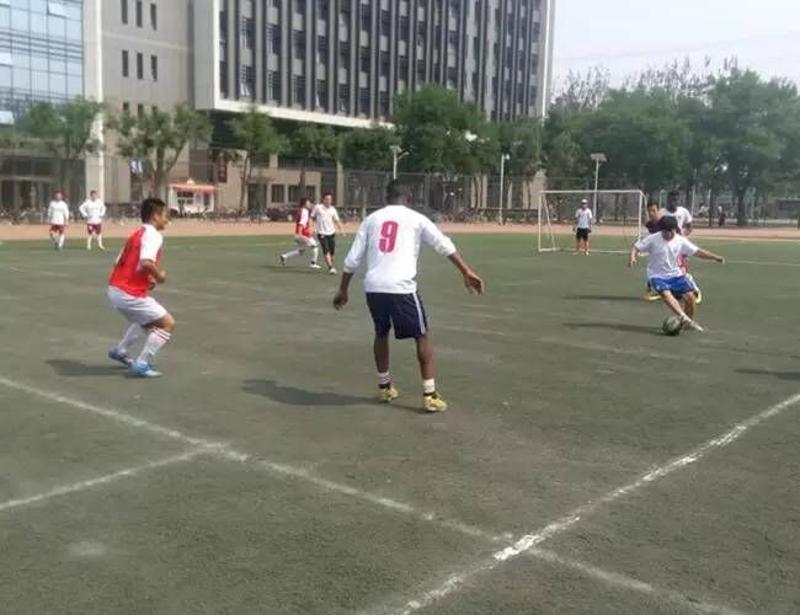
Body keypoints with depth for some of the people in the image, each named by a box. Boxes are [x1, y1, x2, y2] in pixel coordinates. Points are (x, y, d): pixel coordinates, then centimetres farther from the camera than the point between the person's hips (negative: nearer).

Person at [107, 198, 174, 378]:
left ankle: (120, 351, 37)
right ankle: (142, 365, -2)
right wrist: (159, 275, -10)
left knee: (147, 320, 32)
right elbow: (146, 262, -29)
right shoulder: (153, 235, -12)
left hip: (116, 289, 10)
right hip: (129, 294, -10)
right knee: (168, 323, -2)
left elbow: (121, 263, 17)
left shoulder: (137, 234, 16)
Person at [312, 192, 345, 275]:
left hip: (331, 233, 3)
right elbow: (312, 217, 9)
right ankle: (330, 268, -19)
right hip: (322, 233, -3)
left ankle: (333, 267, 24)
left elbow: (337, 221, 3)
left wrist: (341, 229, -10)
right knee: (326, 251, -15)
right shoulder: (318, 208, -3)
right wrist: (318, 222, -5)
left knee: (332, 252, 7)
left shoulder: (333, 209, 4)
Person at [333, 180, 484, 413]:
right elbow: (444, 245, 2)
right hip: (401, 288, -3)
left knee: (381, 333, 26)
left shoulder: (371, 218, 15)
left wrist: (343, 290, 21)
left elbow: (353, 258, 13)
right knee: (421, 336, 11)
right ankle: (429, 395, 7)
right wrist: (467, 273, 2)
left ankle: (384, 387, 34)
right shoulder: (415, 218, 8)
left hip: (373, 287, 4)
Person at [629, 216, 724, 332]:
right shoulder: (652, 239, -10)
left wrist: (715, 257, -12)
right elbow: (636, 248, -9)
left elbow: (698, 252, -2)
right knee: (666, 294, -31)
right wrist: (632, 257, -31)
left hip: (675, 275, 4)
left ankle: (690, 321, 15)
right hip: (657, 276, -4)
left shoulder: (680, 240, -2)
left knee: (690, 295, -8)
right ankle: (683, 317, -44)